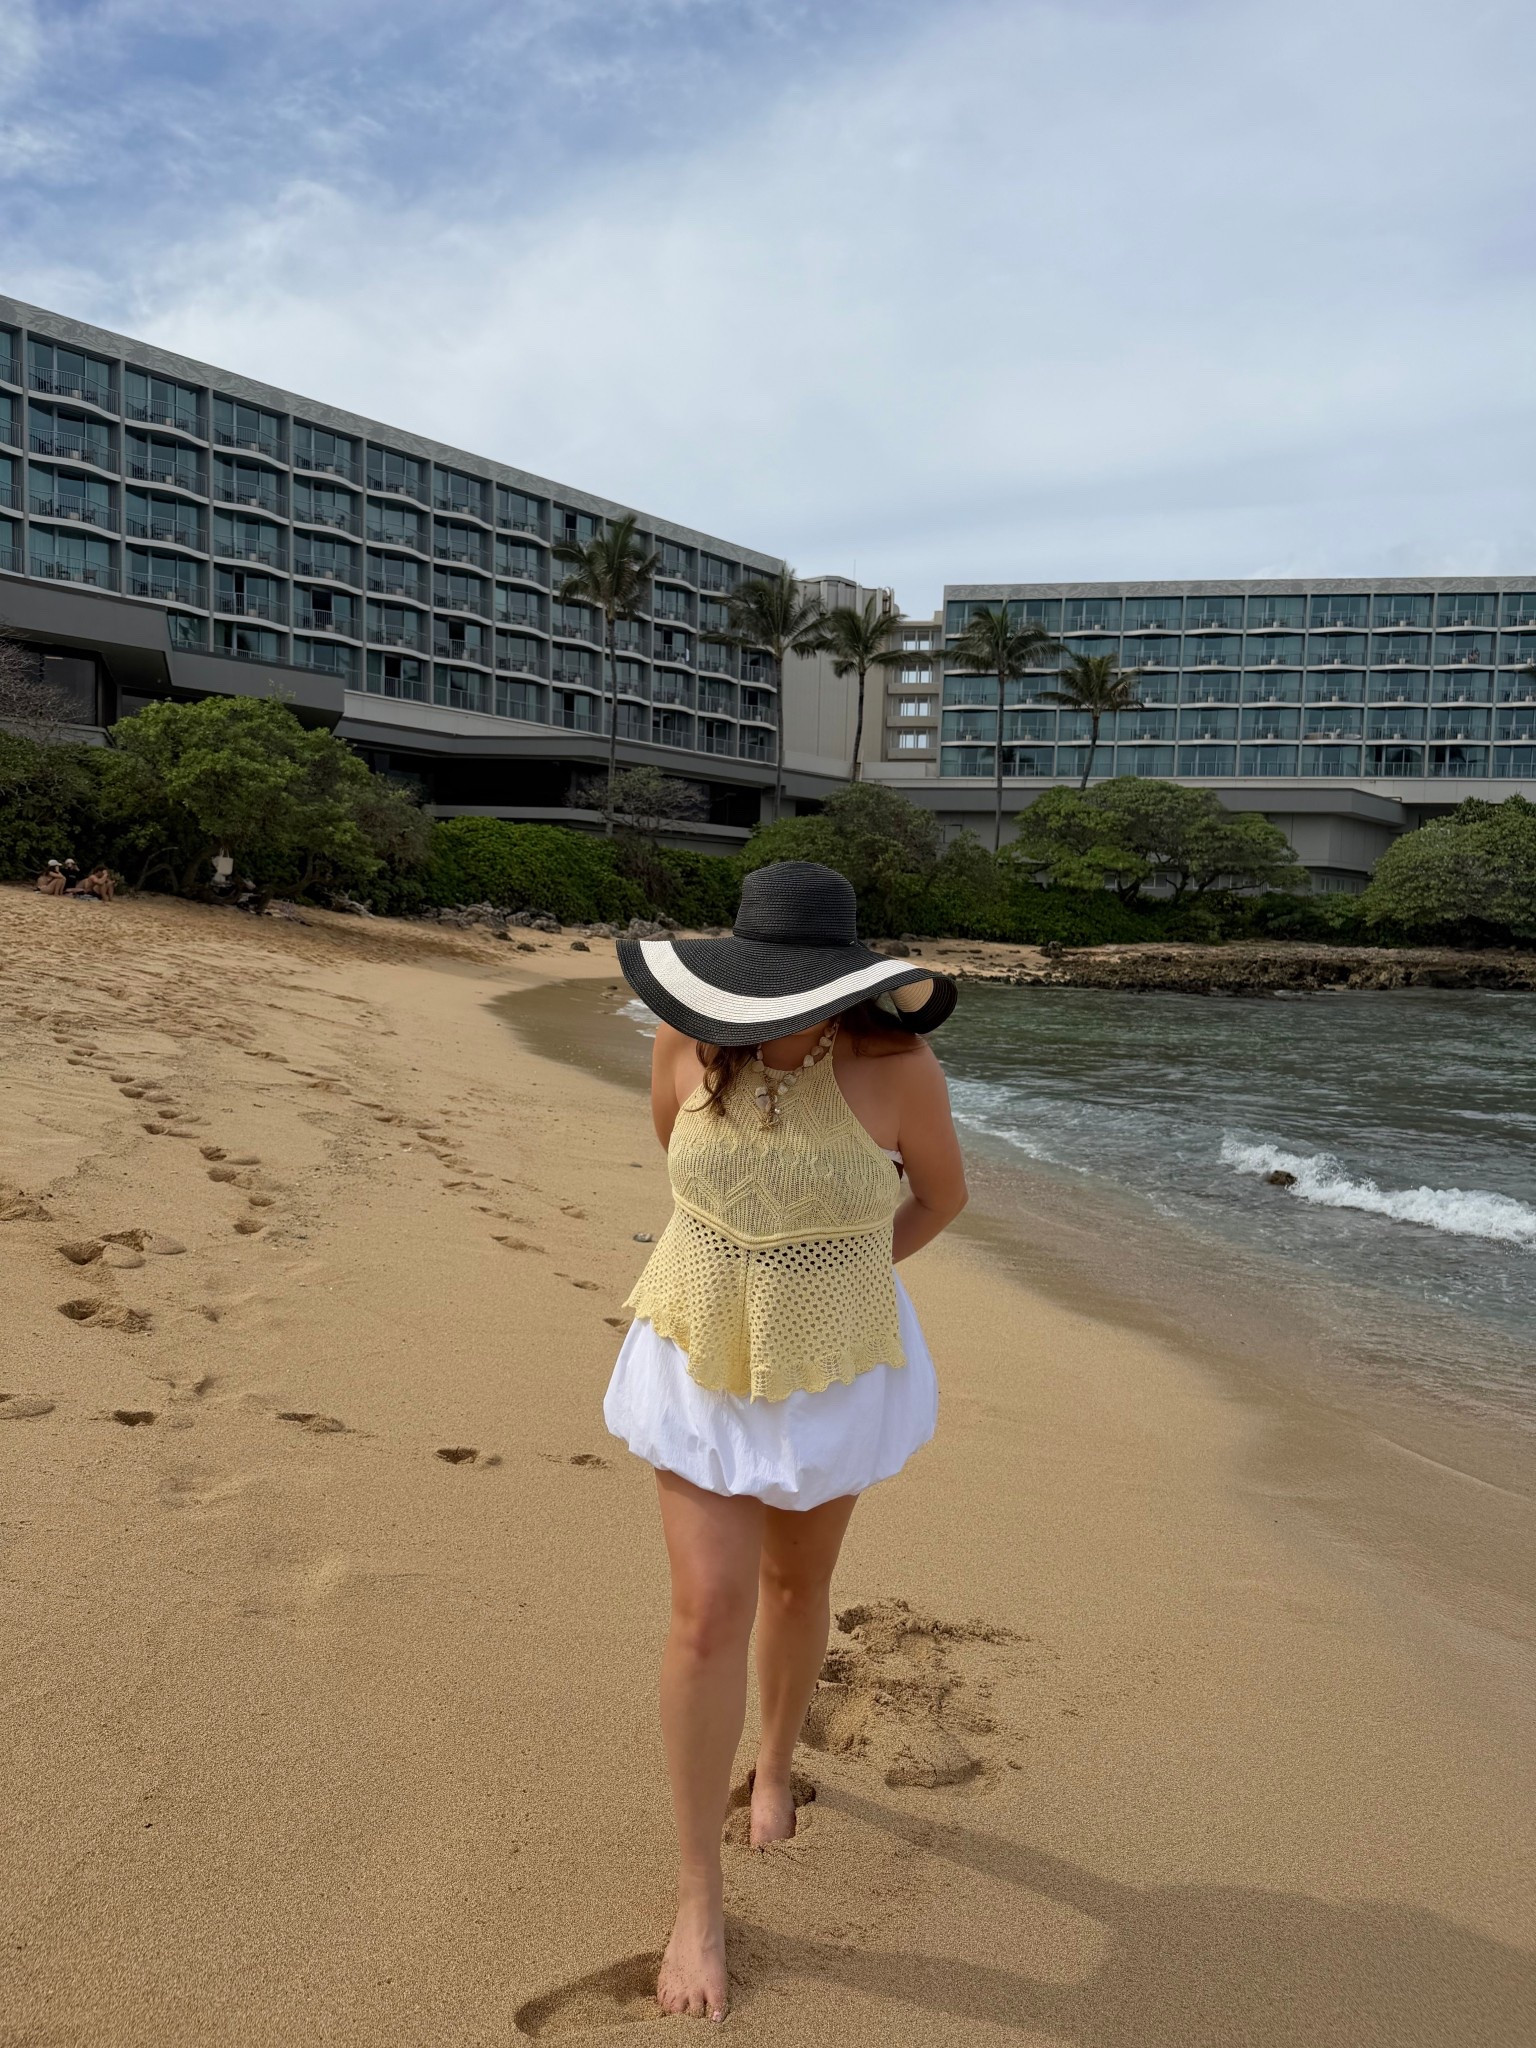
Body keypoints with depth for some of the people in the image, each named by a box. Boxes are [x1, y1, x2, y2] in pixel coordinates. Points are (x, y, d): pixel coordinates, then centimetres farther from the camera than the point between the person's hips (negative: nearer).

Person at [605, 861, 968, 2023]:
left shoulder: (896, 1068, -24)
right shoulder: (688, 1041, -18)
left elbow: (943, 1193, -4)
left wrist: (833, 1277, -1)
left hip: (831, 1369, 0)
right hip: (702, 1360, 0)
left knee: (797, 1584, 20)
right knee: (709, 1614, -3)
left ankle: (775, 1765, 51)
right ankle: (700, 1896, 16)